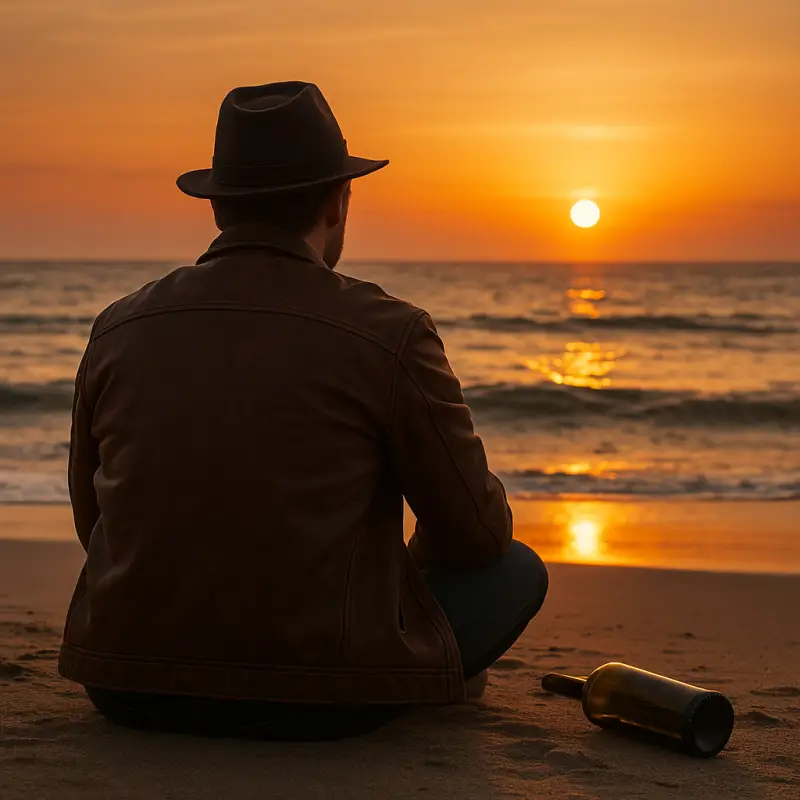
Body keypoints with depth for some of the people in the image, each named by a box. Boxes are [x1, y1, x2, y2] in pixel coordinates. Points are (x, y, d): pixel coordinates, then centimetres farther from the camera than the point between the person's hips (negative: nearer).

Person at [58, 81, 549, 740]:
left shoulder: (117, 329, 2)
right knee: (515, 571, 18)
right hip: (327, 703, -5)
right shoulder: (390, 334, -11)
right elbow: (479, 535, -2)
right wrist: (411, 566, 22)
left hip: (129, 689, 5)